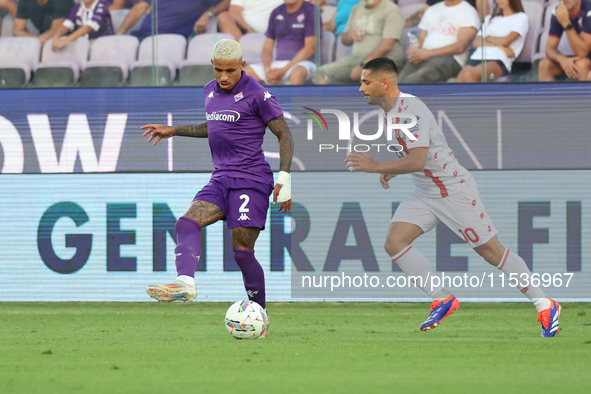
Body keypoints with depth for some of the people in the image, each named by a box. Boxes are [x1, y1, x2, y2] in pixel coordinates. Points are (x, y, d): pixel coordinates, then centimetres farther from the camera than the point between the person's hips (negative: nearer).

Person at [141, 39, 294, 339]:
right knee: (187, 223, -19)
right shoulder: (210, 91, 14)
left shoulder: (256, 94, -8)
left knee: (242, 251, -10)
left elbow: (284, 134, -5)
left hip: (251, 181, -7)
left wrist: (284, 178, -13)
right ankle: (185, 283, -40)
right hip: (221, 180, 7)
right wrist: (174, 131, 30)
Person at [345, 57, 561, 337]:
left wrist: (376, 167, -29)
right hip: (425, 194, 9)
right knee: (394, 243, -7)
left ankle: (545, 306, 9)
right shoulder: (390, 111, 6)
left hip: (454, 190, -9)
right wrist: (391, 170, 8)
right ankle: (442, 301, 3)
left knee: (491, 251, -3)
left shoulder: (410, 109, -24)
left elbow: (417, 160, -33)